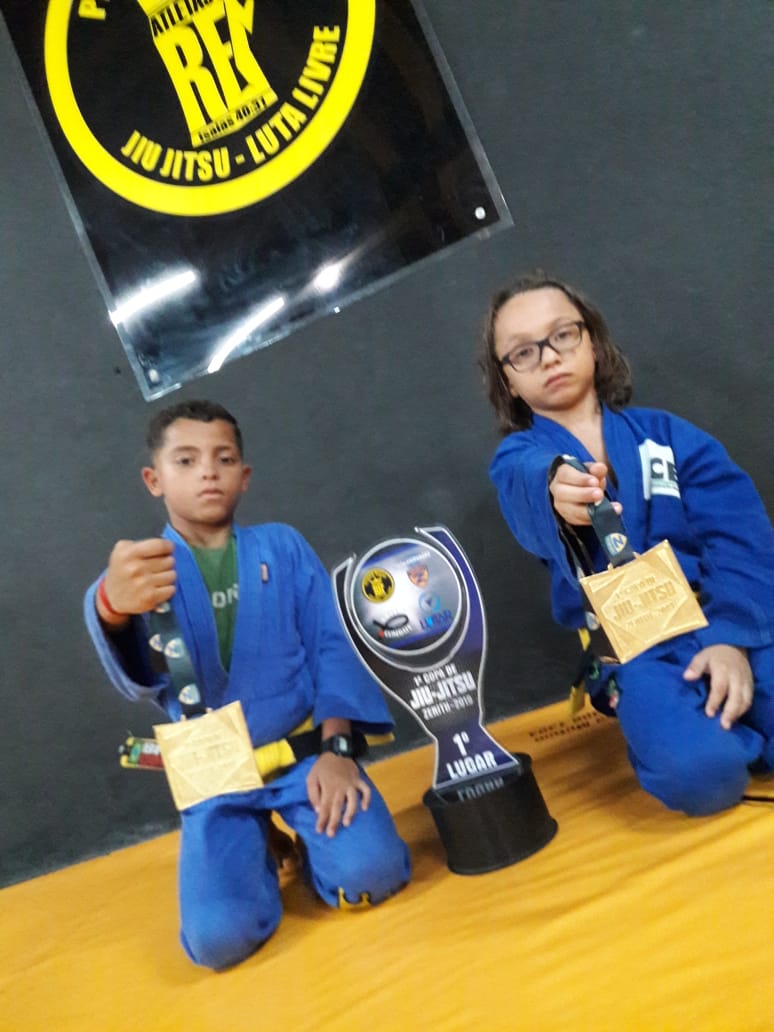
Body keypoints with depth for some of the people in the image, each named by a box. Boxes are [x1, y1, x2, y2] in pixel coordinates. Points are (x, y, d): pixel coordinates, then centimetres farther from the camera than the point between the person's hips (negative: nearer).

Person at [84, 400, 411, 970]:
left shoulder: (283, 546, 3)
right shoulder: (142, 569, -2)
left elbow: (332, 646, -1)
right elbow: (137, 674, -23)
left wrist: (335, 748, -15)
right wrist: (113, 607, -48)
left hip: (306, 751, 0)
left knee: (369, 875, -23)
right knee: (219, 938, -17)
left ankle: (308, 843, 12)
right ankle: (260, 857, 16)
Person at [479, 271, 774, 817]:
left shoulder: (665, 432, 8)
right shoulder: (517, 459, 3)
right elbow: (531, 489, -23)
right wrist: (556, 490, -48)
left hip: (725, 619, 2)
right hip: (633, 646, -1)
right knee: (697, 772, -28)